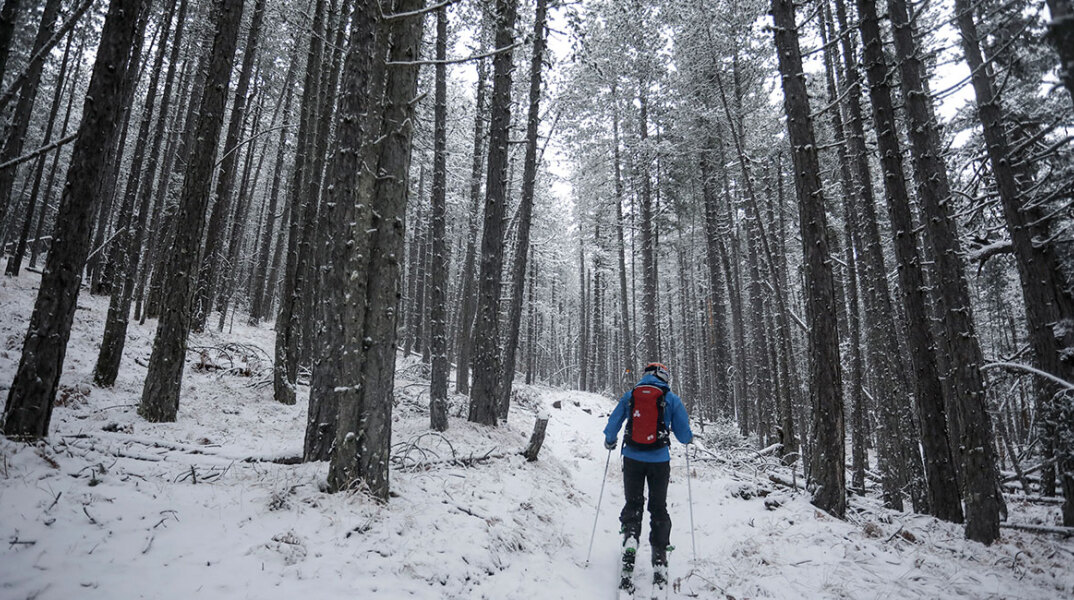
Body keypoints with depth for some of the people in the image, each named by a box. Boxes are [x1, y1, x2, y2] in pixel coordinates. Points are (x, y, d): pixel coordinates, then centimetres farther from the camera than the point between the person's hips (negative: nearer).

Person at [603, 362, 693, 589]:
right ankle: (659, 559, 9)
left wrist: (609, 442, 25)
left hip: (632, 458, 1)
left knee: (633, 503, 15)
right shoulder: (671, 399, -1)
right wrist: (690, 437, 24)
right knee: (659, 508, 13)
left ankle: (630, 535, -11)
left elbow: (612, 424, 6)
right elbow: (684, 434, 1)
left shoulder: (629, 396, 3)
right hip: (659, 460, -1)